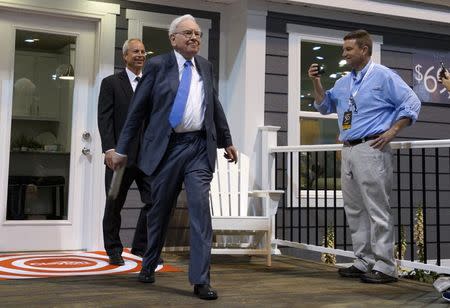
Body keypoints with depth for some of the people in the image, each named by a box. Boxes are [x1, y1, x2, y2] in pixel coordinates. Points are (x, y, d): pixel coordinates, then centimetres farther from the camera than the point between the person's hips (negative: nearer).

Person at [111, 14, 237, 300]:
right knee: (159, 211, 10)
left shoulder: (205, 66, 12)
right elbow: (138, 109, 1)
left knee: (201, 209, -8)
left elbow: (215, 105, 21)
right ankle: (149, 265, 33)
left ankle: (201, 279, -4)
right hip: (167, 148, -2)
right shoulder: (157, 65, 0)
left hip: (199, 147, 2)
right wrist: (122, 149, 0)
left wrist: (227, 141, 22)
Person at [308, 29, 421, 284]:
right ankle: (364, 261, 18)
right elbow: (325, 106, 25)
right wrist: (316, 83, 11)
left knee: (377, 210, -7)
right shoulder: (344, 82, 19)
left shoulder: (383, 76, -2)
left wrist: (392, 132, -12)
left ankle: (385, 266, -2)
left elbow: (411, 103, -6)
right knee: (355, 210, 10)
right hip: (349, 151, 8)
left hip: (371, 150, -8)